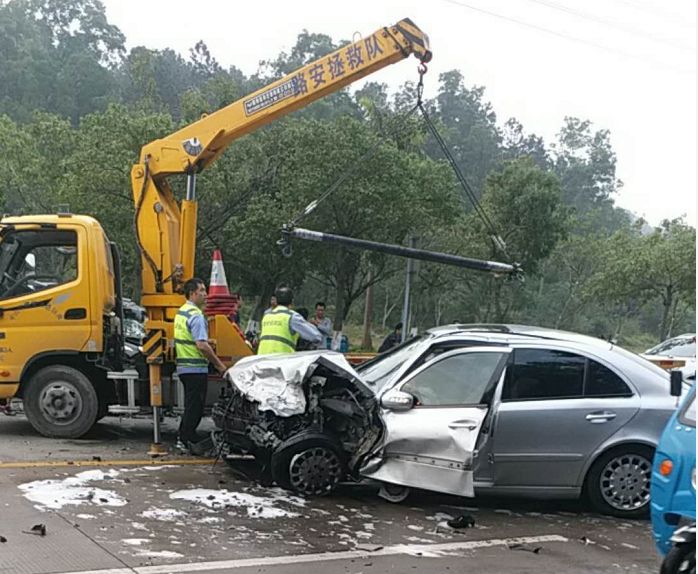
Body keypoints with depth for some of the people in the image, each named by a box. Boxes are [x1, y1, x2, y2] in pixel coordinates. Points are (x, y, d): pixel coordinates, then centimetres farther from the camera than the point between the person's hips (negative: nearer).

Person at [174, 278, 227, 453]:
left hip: (183, 366, 10)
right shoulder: (196, 316, -18)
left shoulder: (181, 312, 13)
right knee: (195, 406, -2)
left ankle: (182, 438, 23)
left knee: (191, 405, 18)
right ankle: (187, 441, 2)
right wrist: (219, 364, -17)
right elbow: (202, 345, -24)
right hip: (196, 368, -10)